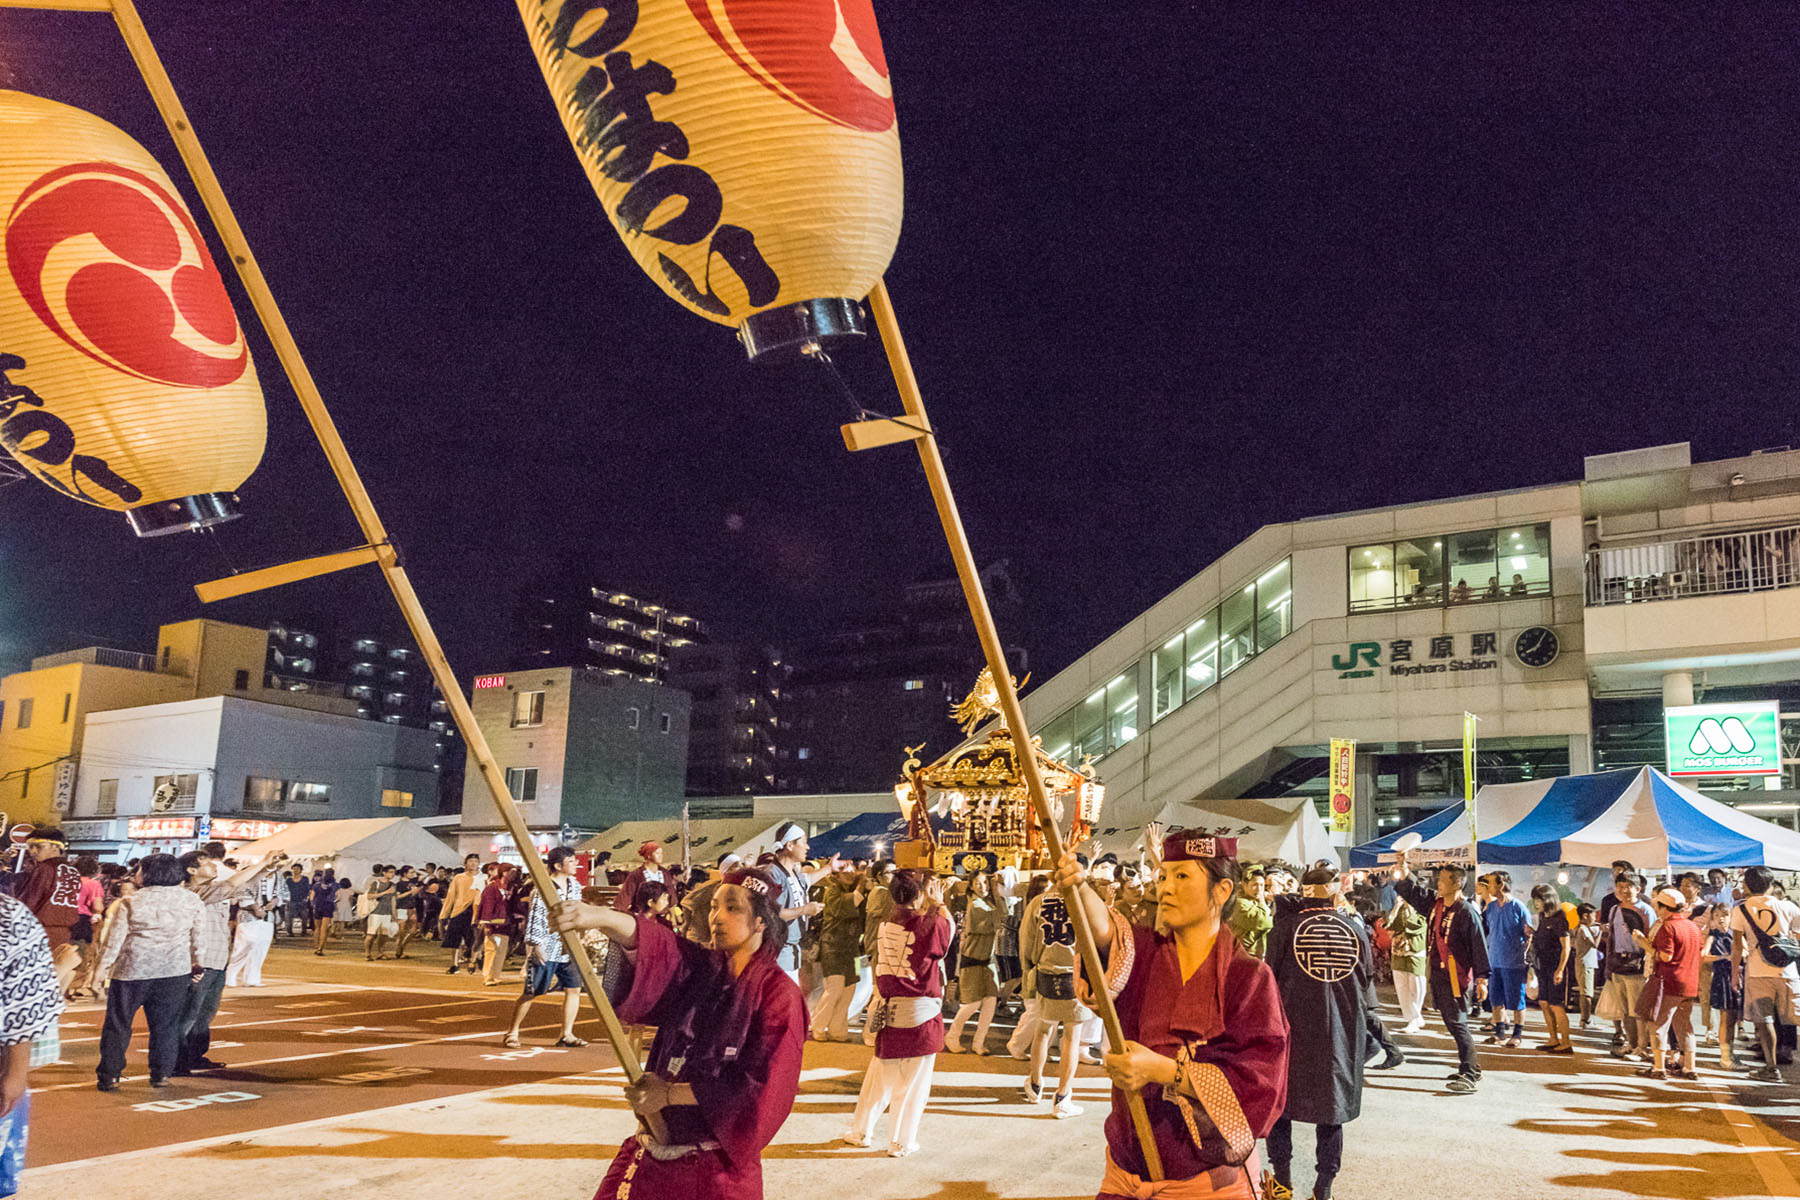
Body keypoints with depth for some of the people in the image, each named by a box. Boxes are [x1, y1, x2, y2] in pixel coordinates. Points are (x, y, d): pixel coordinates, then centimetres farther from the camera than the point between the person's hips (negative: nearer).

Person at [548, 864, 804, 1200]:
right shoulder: (699, 967, 3)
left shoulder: (778, 994, -10)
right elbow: (655, 946, -17)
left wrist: (670, 1093, -16)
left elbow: (757, 1086, -14)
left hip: (718, 1162, -4)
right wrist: (601, 917, -38)